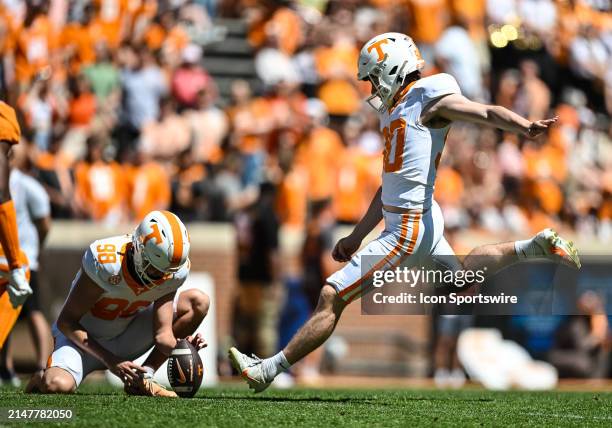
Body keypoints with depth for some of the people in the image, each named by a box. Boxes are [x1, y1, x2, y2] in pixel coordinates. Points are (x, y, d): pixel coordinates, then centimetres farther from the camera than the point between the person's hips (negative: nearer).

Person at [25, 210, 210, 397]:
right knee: (57, 386, -36)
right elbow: (65, 322, -23)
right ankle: (42, 378, 6)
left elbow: (163, 334, -15)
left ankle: (143, 379, -11)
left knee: (198, 301, -9)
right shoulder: (107, 263, -31)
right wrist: (110, 361, -27)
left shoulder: (174, 272, -17)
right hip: (83, 337, -5)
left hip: (125, 339, 5)